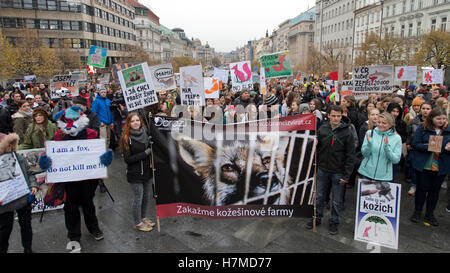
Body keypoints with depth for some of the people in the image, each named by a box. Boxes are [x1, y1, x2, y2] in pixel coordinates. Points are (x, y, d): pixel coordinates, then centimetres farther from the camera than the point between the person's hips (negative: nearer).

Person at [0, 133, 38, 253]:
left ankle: (28, 249, 35)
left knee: (26, 225, 16)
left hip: (24, 198, 3)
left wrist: (33, 185, -7)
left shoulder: (19, 157, 0)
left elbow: (29, 173, 9)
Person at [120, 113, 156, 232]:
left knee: (146, 196, 17)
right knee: (138, 198, 6)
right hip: (135, 174, -5)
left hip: (147, 171, 5)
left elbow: (151, 148, 15)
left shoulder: (145, 133, 2)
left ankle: (143, 217, 38)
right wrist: (145, 153, -20)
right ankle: (137, 223, 25)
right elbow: (127, 159, -17)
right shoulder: (126, 138, -13)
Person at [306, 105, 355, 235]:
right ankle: (317, 218, 33)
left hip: (338, 173, -3)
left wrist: (347, 175, -11)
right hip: (322, 170, 3)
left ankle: (334, 222, 29)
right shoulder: (322, 129, -1)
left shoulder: (347, 132, -9)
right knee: (319, 197, 15)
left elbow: (351, 155, -9)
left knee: (337, 201, 10)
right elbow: (317, 148, 8)